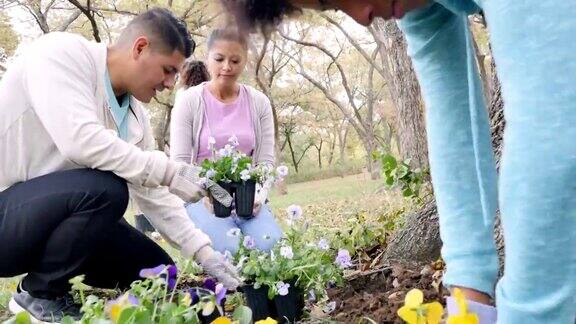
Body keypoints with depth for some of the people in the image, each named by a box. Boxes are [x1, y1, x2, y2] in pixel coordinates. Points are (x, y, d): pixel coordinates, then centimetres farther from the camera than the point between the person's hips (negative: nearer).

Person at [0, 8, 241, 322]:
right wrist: (169, 171, -29)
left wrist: (204, 251, -3)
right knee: (105, 188, -33)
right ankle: (40, 295, -9)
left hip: (54, 214, 7)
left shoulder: (134, 115, 2)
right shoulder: (62, 52, -17)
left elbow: (153, 195, 3)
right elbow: (79, 139, -33)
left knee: (158, 271, 2)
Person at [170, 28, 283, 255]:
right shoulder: (189, 101, -3)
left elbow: (266, 161, 4)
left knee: (272, 246, -23)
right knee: (227, 249, -28)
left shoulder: (259, 103, 4)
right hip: (201, 196, -2)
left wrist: (258, 195, -15)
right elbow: (179, 161, -5)